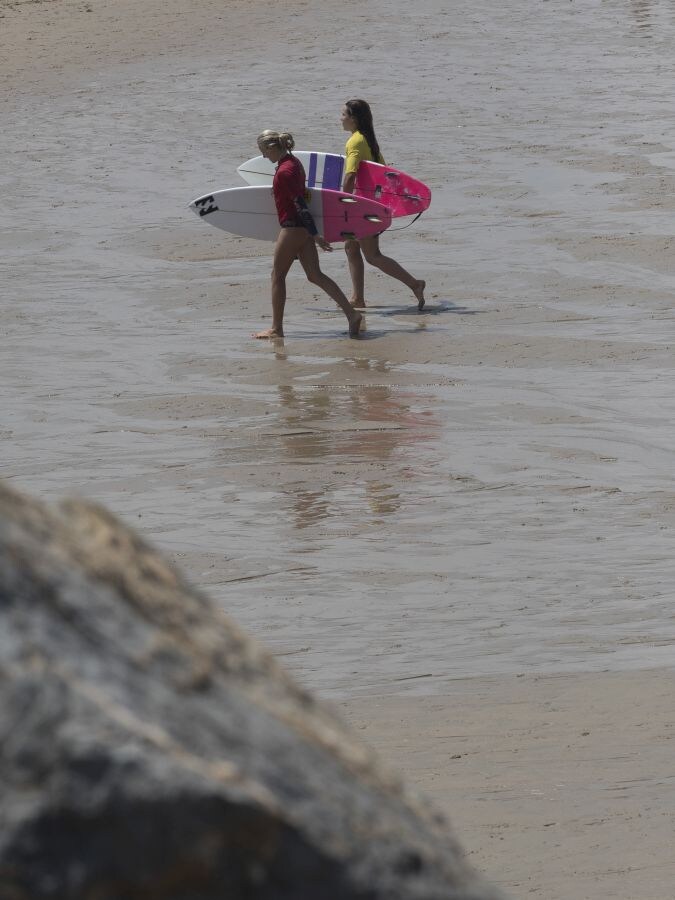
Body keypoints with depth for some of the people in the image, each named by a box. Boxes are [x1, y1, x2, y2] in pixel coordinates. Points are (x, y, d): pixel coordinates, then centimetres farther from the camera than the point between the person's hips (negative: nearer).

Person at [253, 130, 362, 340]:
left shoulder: (284, 171, -20)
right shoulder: (293, 162, 10)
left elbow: (299, 204, -23)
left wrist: (314, 235, -24)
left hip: (292, 227, -9)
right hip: (303, 228, 9)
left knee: (277, 275, 4)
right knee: (315, 275, 6)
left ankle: (277, 328, 10)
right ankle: (351, 314, -3)